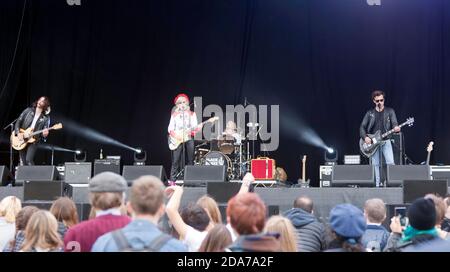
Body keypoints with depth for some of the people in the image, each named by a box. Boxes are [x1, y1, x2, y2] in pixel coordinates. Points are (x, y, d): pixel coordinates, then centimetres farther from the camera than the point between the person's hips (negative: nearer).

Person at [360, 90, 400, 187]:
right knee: (375, 164, 1)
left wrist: (396, 128, -30)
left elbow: (394, 123, -6)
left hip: (386, 140, -2)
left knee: (390, 162, -15)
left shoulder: (389, 111, 7)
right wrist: (365, 137, -8)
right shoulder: (370, 113, 11)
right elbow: (362, 127, 8)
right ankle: (378, 185, 6)